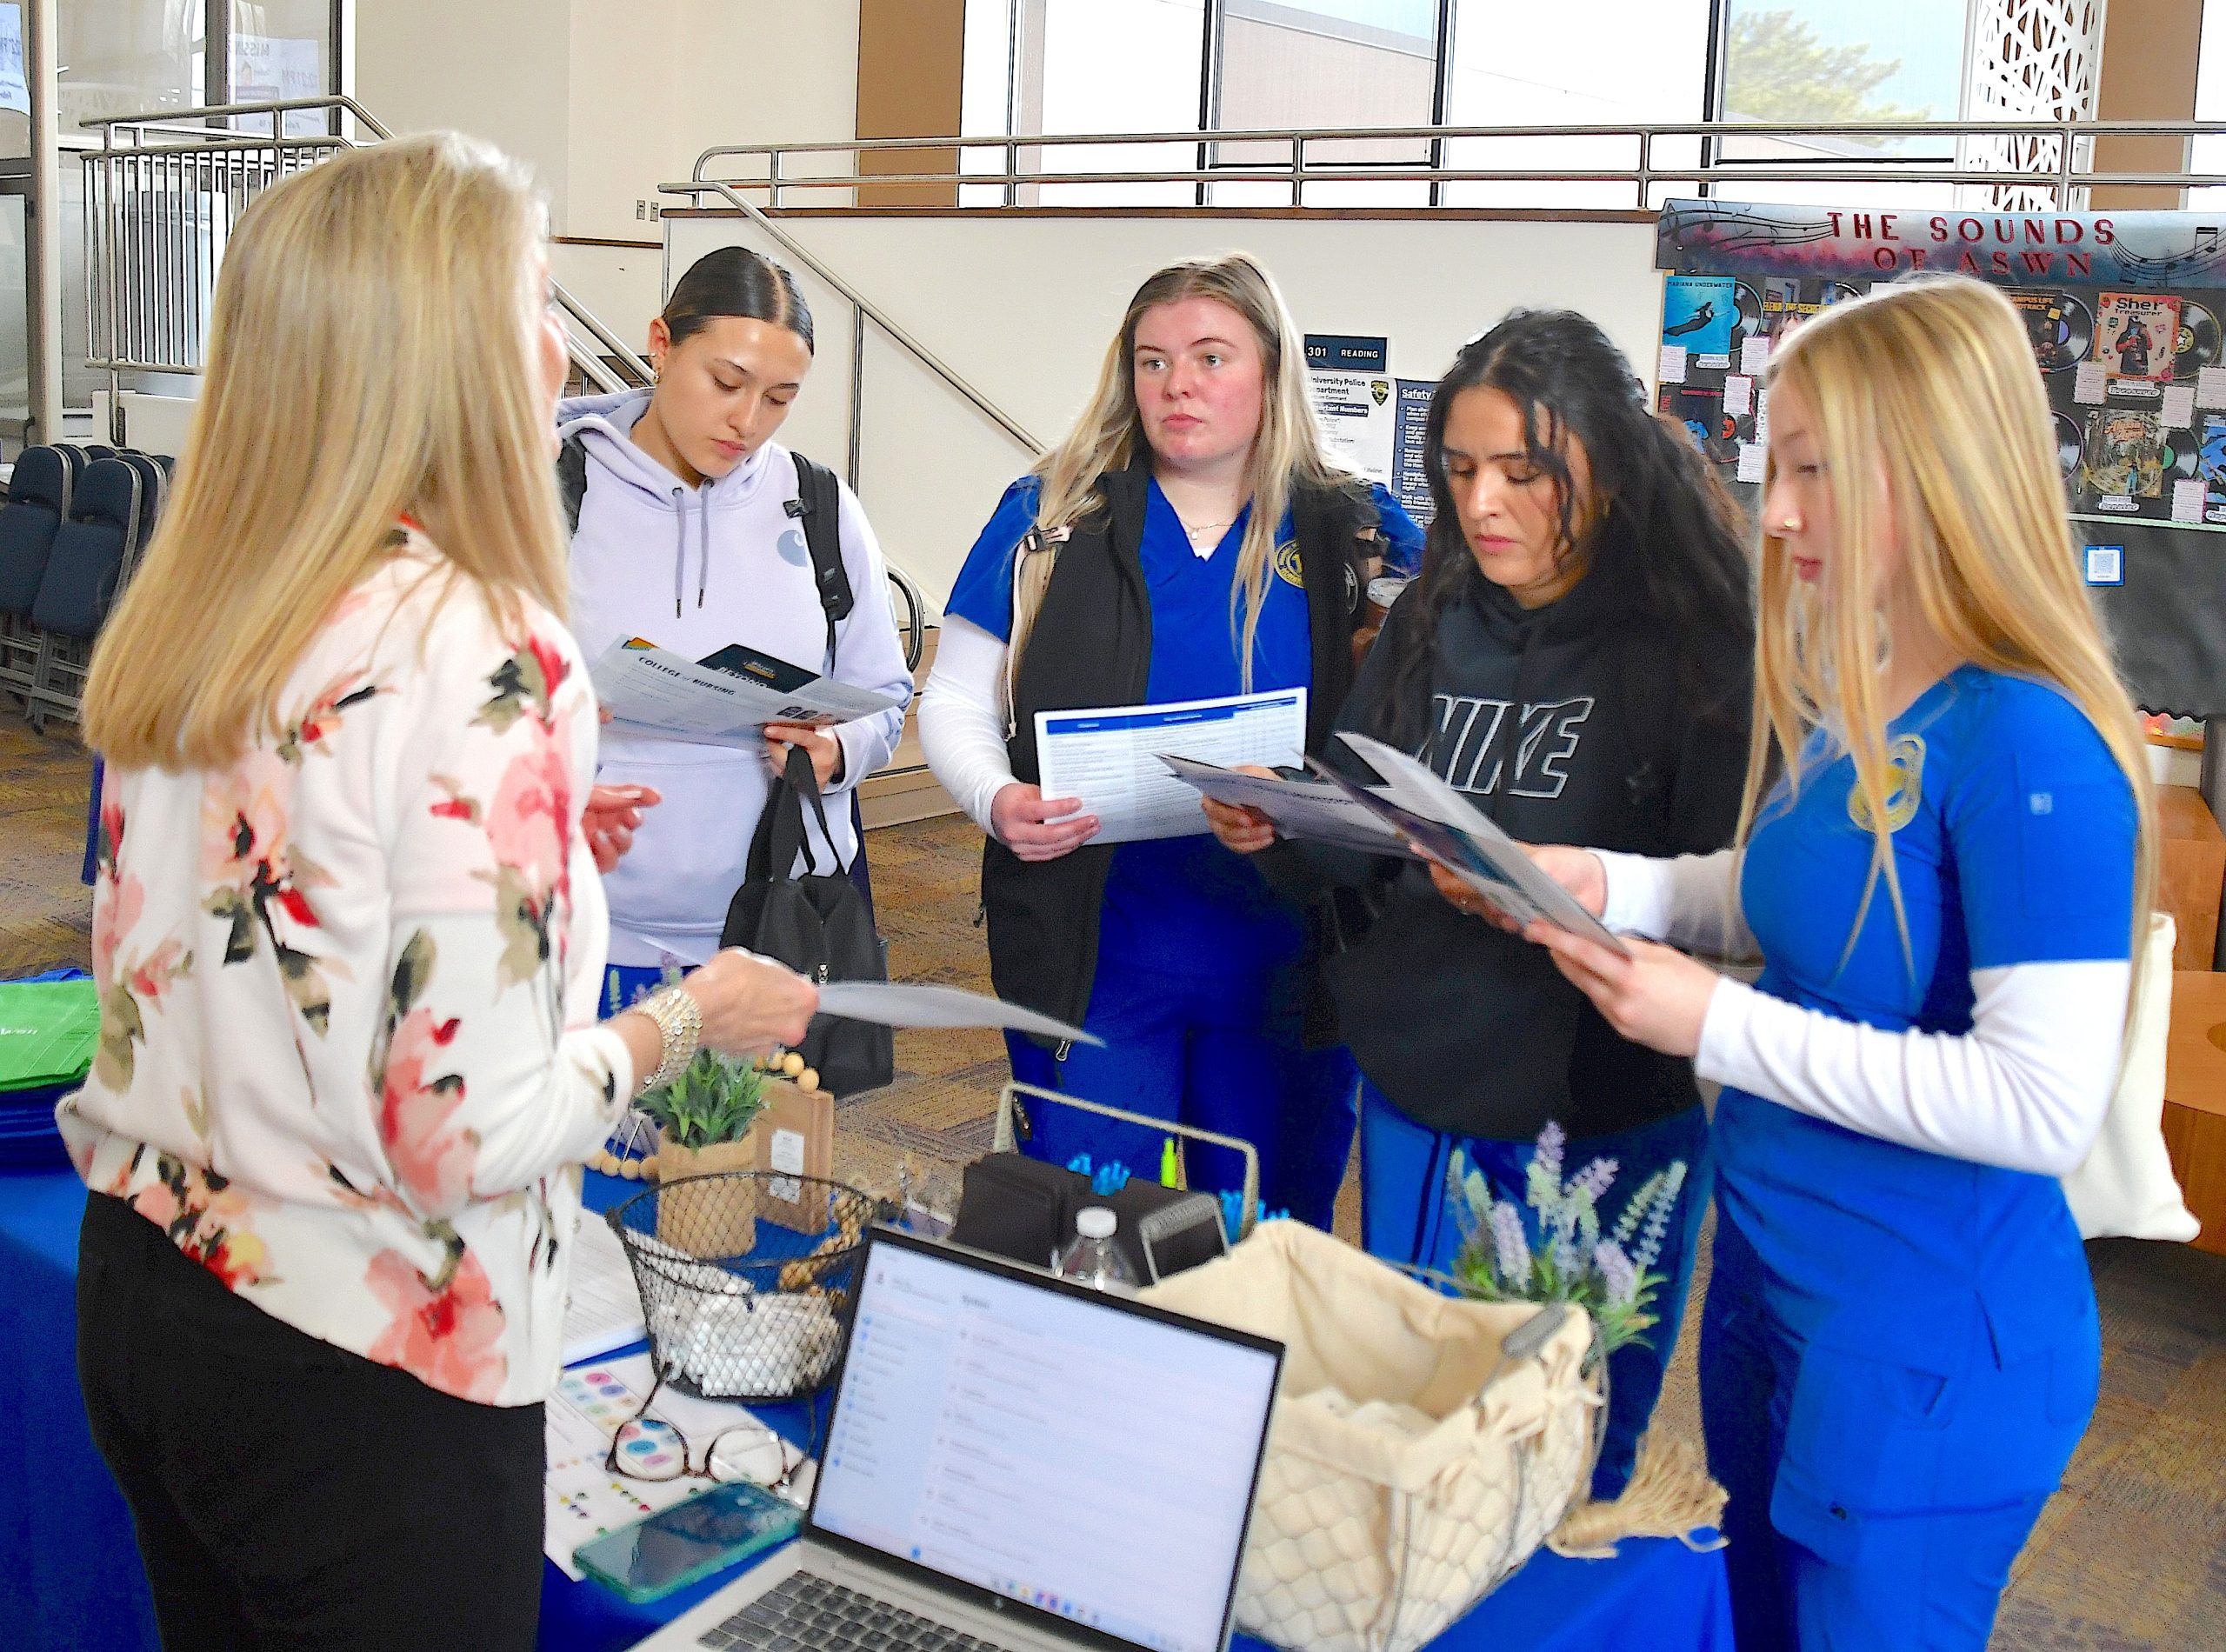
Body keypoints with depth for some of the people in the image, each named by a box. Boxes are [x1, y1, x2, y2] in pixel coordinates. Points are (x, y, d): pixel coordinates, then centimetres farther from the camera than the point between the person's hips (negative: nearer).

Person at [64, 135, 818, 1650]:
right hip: (350, 1373, -8)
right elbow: (461, 1132, -25)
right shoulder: (477, 651, -23)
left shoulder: (182, 616, 2)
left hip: (134, 1292, 8)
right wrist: (694, 1016, -8)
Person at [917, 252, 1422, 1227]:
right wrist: (997, 801, -15)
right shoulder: (1049, 521, 2)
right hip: (1095, 957, 0)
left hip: (1287, 964, 1)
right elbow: (955, 703, 5)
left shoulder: (1361, 539, 2)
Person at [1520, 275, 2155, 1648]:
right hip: (1775, 1280, 8)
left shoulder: (2027, 745, -25)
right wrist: (1605, 882, -1)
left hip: (1926, 1347, -8)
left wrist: (1721, 1025, -25)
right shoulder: (1850, 709, 1)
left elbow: (2045, 1106, -28)